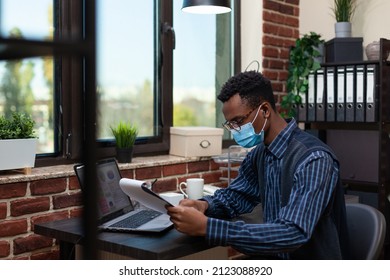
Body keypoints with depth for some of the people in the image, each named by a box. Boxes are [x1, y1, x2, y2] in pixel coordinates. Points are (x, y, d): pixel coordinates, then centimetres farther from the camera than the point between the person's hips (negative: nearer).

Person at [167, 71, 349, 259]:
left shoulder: (313, 159, -23)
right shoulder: (259, 153, 1)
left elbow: (293, 234, -31)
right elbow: (235, 195, 14)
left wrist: (206, 226, -34)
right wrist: (205, 205, -9)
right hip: (275, 258, 6)